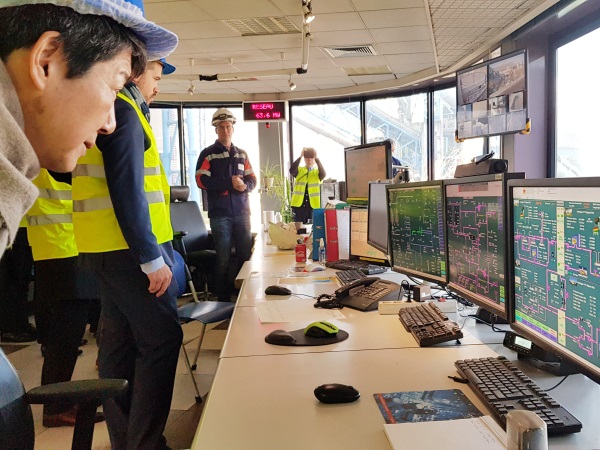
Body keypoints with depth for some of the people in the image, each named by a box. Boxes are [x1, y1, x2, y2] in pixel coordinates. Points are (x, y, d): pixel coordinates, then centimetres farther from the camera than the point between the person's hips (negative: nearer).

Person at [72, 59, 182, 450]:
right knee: (162, 339, -6)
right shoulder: (123, 110, -11)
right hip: (130, 246, -10)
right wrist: (151, 258, -19)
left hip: (111, 248, 10)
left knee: (121, 341, 12)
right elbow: (127, 191, -20)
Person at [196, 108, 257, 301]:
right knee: (223, 259, 1)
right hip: (220, 214, -4)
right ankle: (223, 299, 11)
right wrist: (230, 183, -16)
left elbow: (252, 180, 12)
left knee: (246, 255, 8)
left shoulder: (242, 154, 15)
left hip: (242, 212, 4)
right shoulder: (207, 154, 2)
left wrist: (244, 185, -11)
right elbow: (202, 180, -10)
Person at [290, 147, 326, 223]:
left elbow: (323, 174, -15)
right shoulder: (299, 170, 9)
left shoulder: (317, 172, 8)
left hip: (313, 206, 0)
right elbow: (291, 171, -13)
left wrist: (317, 158, -22)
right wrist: (300, 156, -19)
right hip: (299, 205, 0)